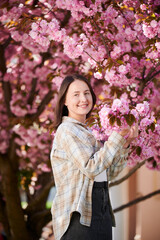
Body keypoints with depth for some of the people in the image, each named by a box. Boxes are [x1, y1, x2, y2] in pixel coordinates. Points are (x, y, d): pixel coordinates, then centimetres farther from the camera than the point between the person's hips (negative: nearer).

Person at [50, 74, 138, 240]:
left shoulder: (89, 132, 18)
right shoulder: (66, 130, -9)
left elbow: (110, 173, 15)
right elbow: (91, 168, -18)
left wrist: (125, 144, 4)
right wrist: (118, 136, -15)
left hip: (102, 213, 8)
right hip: (78, 215, -8)